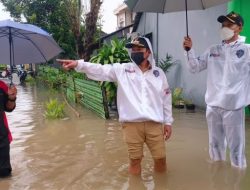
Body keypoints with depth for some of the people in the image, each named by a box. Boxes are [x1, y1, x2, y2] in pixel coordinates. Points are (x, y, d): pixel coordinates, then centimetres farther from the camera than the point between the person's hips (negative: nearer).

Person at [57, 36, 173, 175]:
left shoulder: (158, 73, 8)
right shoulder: (122, 69, 4)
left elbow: (166, 99, 11)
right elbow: (100, 70, -6)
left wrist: (168, 122, 9)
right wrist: (79, 64, -20)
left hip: (154, 123, 1)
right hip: (131, 123, -1)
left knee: (160, 158, 9)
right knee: (135, 159, 9)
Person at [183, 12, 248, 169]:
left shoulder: (246, 50, -4)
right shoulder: (212, 51, 10)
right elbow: (195, 68, 10)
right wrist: (190, 50, -1)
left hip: (233, 106, -5)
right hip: (212, 105, 5)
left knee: (236, 146, 3)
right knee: (215, 144, 18)